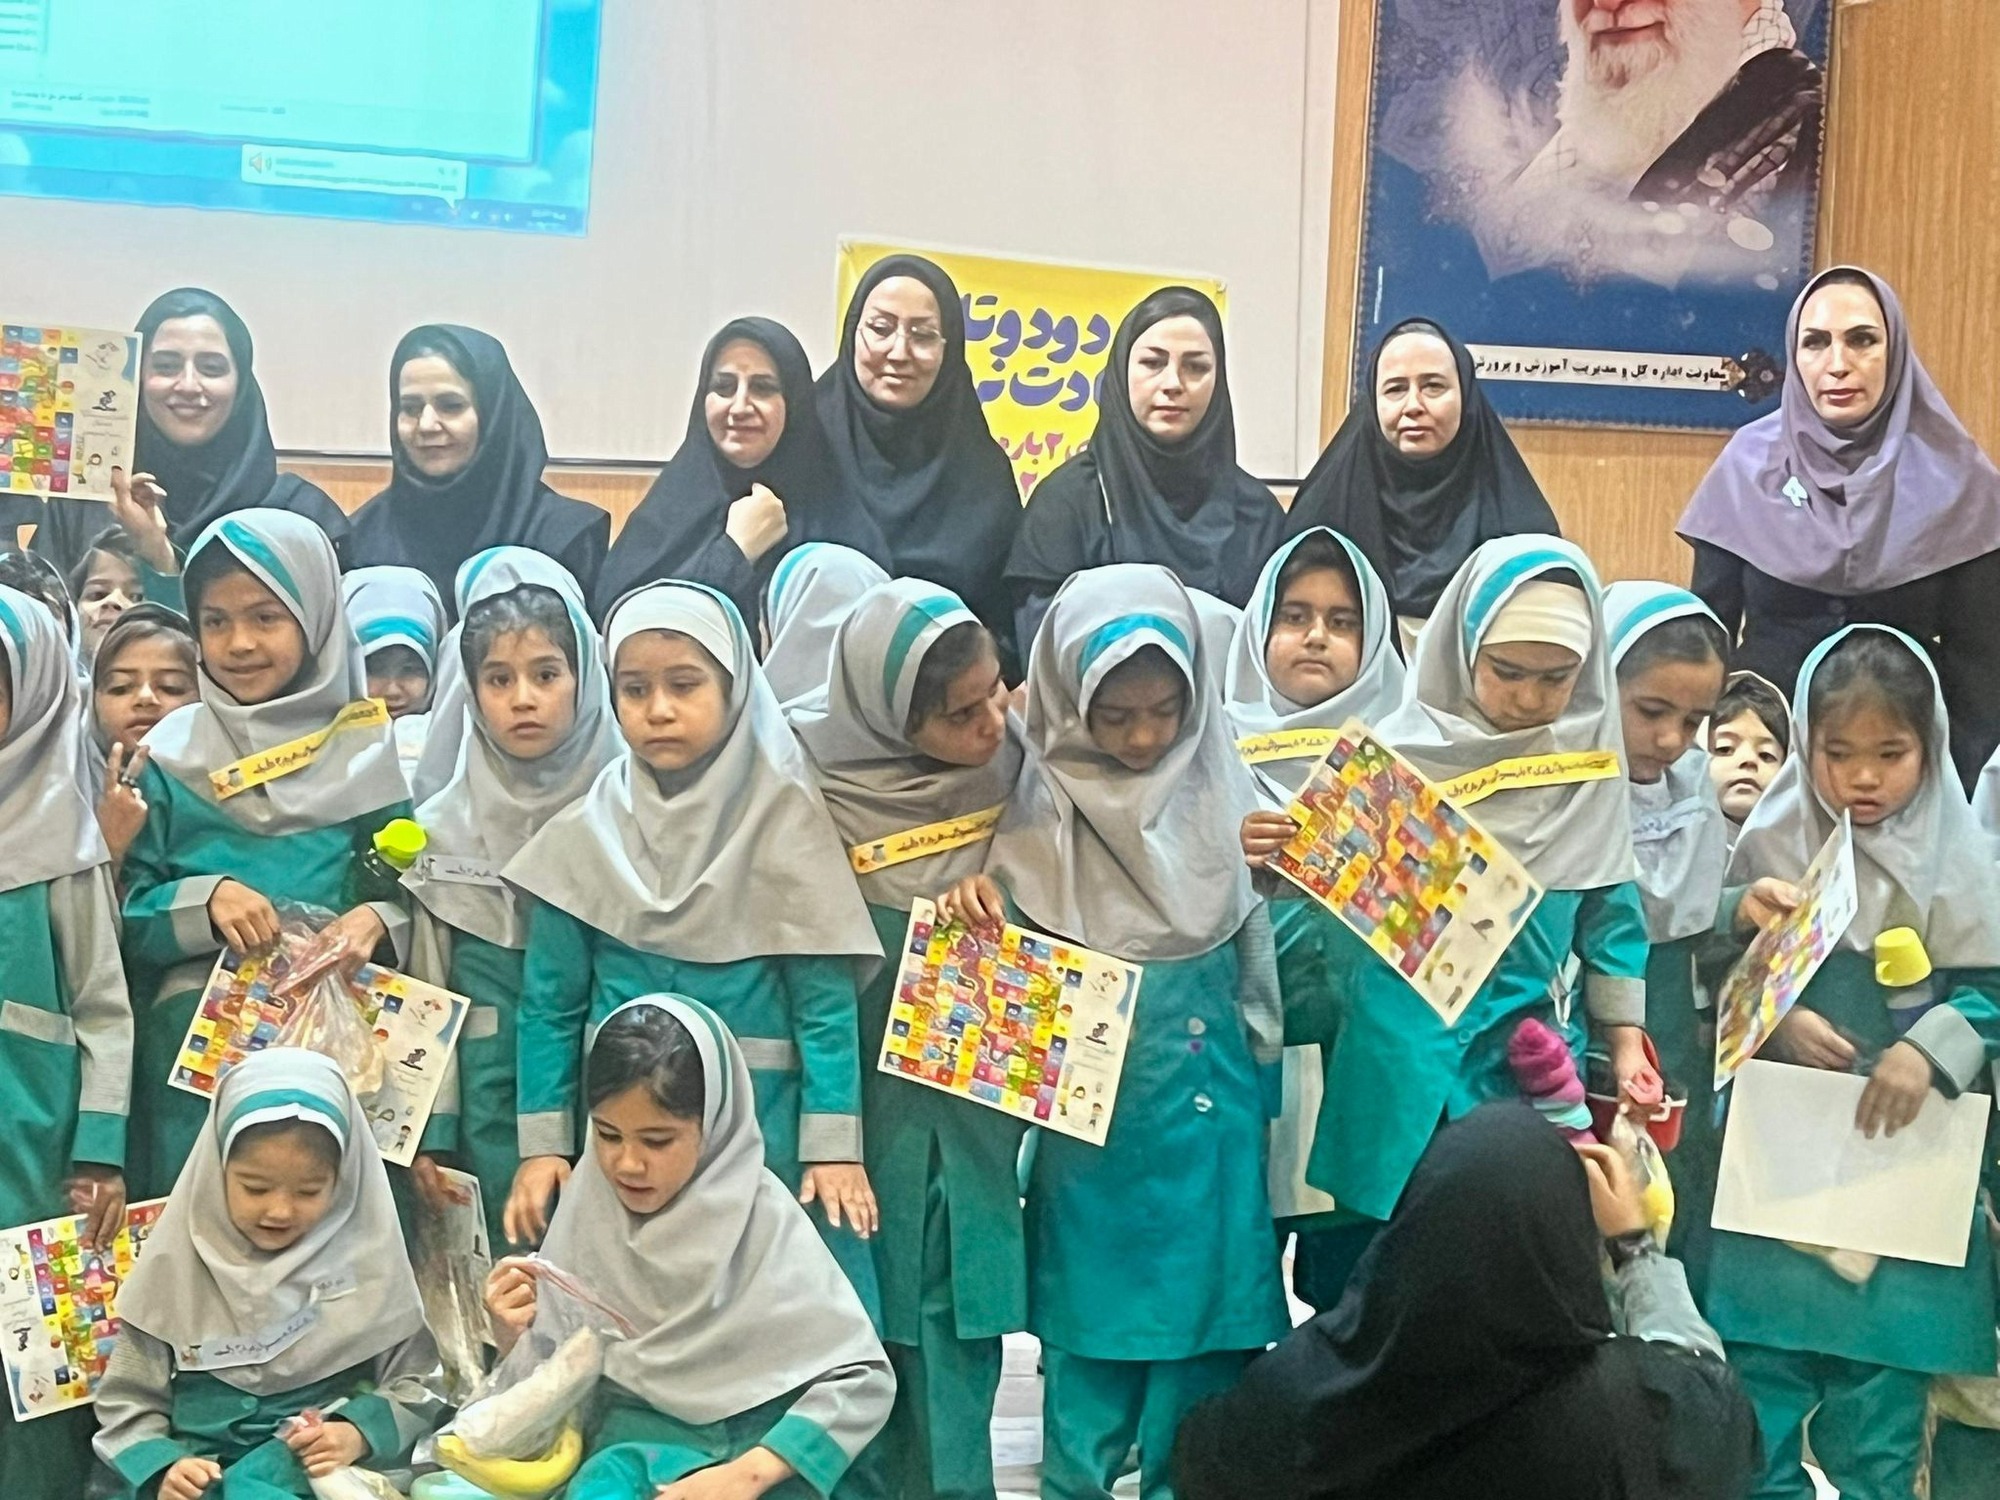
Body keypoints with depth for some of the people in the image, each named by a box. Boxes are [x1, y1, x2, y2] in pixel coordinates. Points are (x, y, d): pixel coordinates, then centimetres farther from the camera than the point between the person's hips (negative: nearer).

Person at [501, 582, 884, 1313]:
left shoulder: (784, 820, -3)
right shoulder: (583, 837, 2)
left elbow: (825, 999, -5)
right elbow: (551, 1004, 6)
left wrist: (833, 1144, -10)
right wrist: (542, 1144, 2)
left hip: (761, 1131, -2)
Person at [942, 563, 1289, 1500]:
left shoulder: (1225, 790, -2)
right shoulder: (1044, 806, -6)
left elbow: (1272, 948, 5)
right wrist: (972, 905, -17)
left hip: (1212, 1107, 2)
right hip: (1090, 1114, -1)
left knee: (1206, 1317, 10)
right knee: (1092, 1323, 9)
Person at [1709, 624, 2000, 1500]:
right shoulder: (1769, 844, -3)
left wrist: (1930, 1049, -18)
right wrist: (1778, 1024, -15)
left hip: (1902, 1159, 0)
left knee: (1882, 1386, 7)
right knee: (1762, 1373, 6)